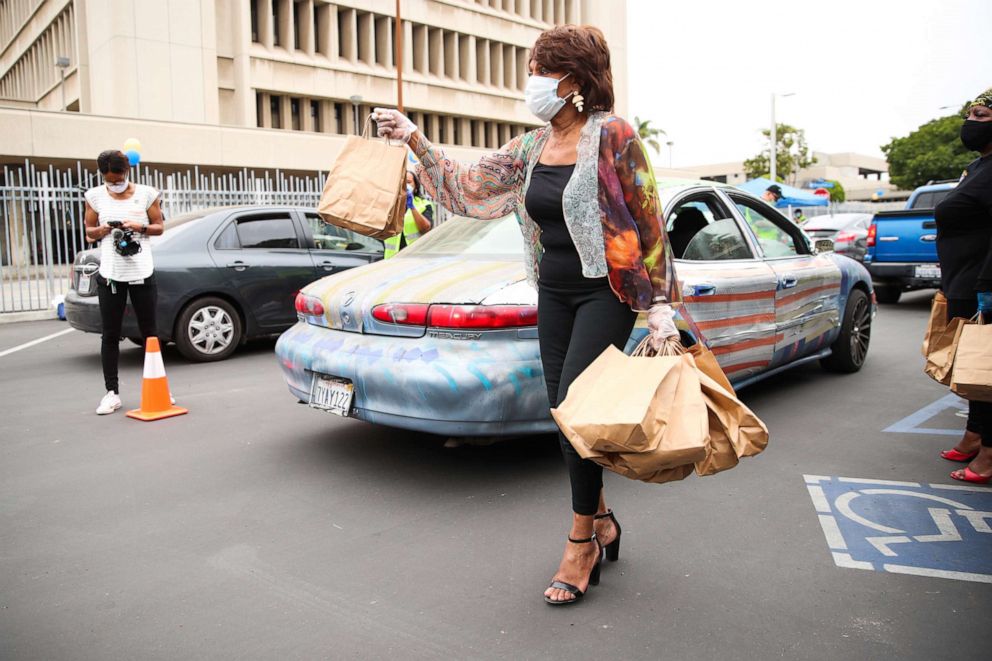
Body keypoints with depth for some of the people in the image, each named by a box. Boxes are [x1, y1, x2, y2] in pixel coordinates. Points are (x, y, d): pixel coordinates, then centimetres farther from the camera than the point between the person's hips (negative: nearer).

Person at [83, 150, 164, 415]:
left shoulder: (146, 194, 0)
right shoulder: (95, 196, 3)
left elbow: (159, 227, 6)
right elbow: (89, 232, 10)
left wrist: (140, 227, -14)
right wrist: (101, 231, -12)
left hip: (142, 273, -1)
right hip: (109, 274, 1)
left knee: (149, 332, 6)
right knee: (110, 335, 3)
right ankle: (112, 392, 9)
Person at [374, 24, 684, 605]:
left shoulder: (613, 136, -11)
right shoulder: (531, 148, 9)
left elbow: (648, 224, -10)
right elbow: (467, 187, 14)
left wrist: (658, 306, -12)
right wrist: (413, 138, 7)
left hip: (606, 293, -7)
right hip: (554, 294, 7)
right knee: (566, 413, 8)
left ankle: (583, 542, 5)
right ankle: (602, 519, 27)